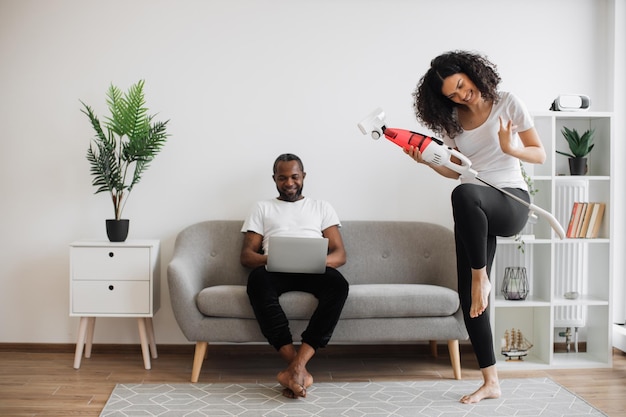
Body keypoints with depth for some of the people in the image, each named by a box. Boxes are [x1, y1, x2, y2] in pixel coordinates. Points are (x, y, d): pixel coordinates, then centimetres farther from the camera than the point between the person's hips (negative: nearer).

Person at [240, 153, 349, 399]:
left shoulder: (322, 207, 25)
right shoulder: (262, 208, 24)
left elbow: (340, 254, 13)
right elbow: (246, 255, 14)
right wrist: (268, 259, -12)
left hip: (313, 271, 1)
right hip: (275, 270, 0)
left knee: (338, 283, -36)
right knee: (257, 279, -38)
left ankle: (296, 367, -39)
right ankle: (299, 369, -37)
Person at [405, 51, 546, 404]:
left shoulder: (507, 104, 1)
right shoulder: (451, 121, 11)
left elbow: (540, 155, 3)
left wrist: (510, 148, -17)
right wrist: (429, 161, 0)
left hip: (511, 201, -5)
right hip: (474, 215, 5)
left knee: (465, 194, -40)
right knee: (469, 296, -6)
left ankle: (481, 276, -22)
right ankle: (491, 382, 3)